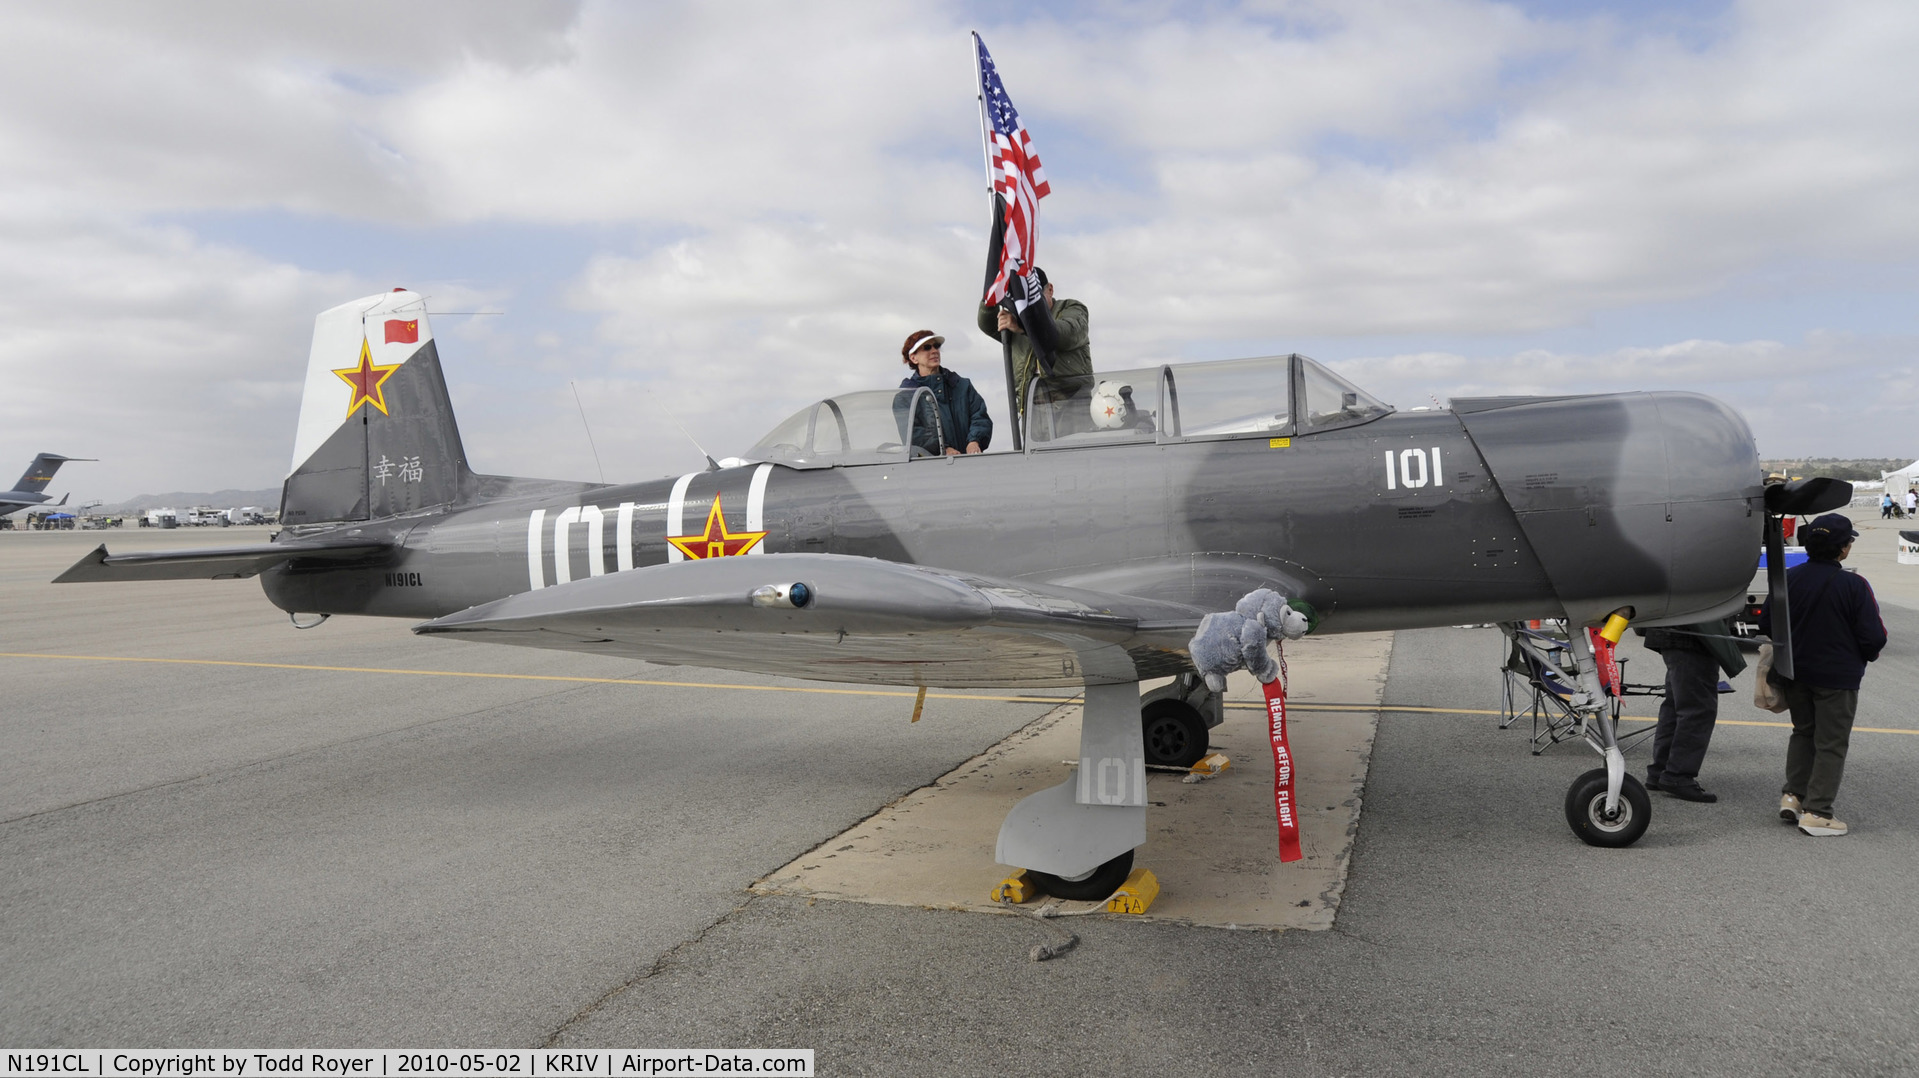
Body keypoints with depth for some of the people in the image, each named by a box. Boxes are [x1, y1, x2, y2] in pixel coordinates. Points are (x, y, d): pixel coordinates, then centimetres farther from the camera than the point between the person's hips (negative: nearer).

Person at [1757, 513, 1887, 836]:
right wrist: (1866, 655, 8)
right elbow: (1873, 637, -14)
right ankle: (1817, 812, 5)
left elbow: (1766, 623, 4)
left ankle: (1793, 794, 17)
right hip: (1838, 677, -4)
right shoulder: (1854, 585, -17)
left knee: (1803, 732, 22)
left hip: (1794, 673, 5)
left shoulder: (1788, 579, -4)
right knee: (1831, 743, 5)